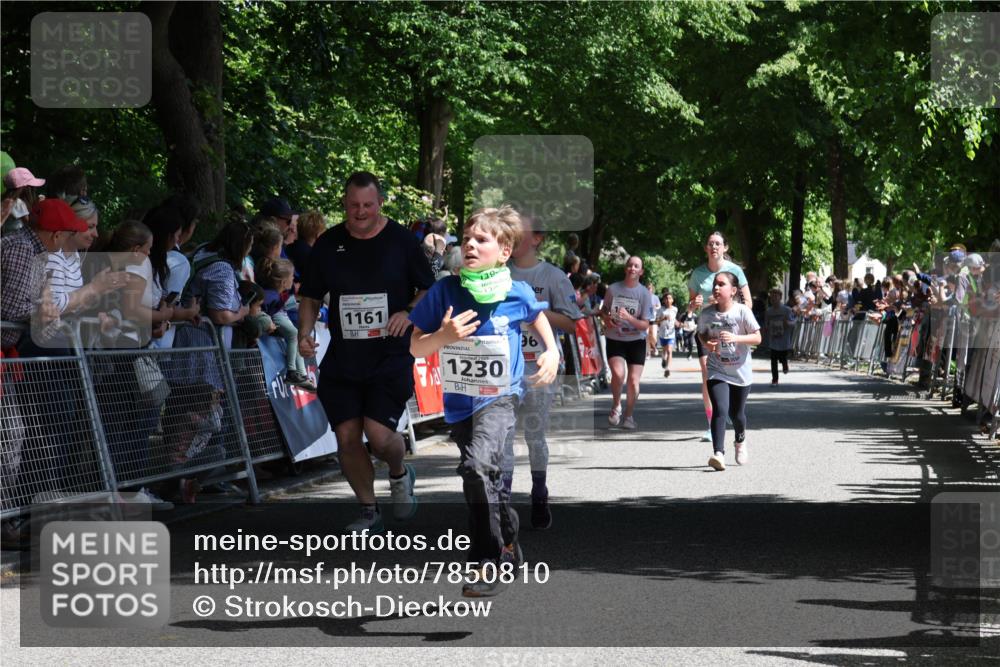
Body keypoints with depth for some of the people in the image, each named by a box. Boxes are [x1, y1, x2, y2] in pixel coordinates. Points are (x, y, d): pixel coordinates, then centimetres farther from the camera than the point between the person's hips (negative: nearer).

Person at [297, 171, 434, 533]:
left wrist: (409, 313, -13)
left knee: (379, 434, -14)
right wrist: (305, 333, -4)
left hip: (391, 357, -3)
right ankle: (369, 512, 18)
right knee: (347, 437, 0)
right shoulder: (328, 244, 5)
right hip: (342, 358, 3)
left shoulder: (401, 240, -1)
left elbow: (429, 290, 7)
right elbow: (311, 297, 13)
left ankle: (400, 474, 21)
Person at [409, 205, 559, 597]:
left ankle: (489, 561, -18)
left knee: (478, 466, -28)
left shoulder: (517, 293, -9)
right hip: (459, 402, 4)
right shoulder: (445, 291, -9)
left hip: (501, 398, -4)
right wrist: (443, 336, -23)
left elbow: (536, 316, 16)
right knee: (487, 484, 18)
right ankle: (509, 545, 44)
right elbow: (415, 347, -4)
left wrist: (552, 351, 2)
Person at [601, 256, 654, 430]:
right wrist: (606, 320, -9)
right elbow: (603, 311, 14)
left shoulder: (645, 294, -6)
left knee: (633, 381, -3)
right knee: (618, 373, -24)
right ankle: (616, 406, 2)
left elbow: (645, 325, -8)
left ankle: (629, 416, 20)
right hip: (614, 340, 0)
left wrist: (629, 318, -25)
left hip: (636, 341, 0)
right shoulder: (613, 289, -2)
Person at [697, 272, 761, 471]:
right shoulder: (706, 314, -5)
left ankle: (740, 441, 46)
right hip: (717, 371, 0)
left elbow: (757, 338, -12)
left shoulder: (742, 312, -13)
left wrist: (736, 338, -27)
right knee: (720, 410, -20)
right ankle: (718, 453, -25)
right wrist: (706, 343, -10)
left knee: (737, 413, 14)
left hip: (740, 371, 0)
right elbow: (701, 334, 12)